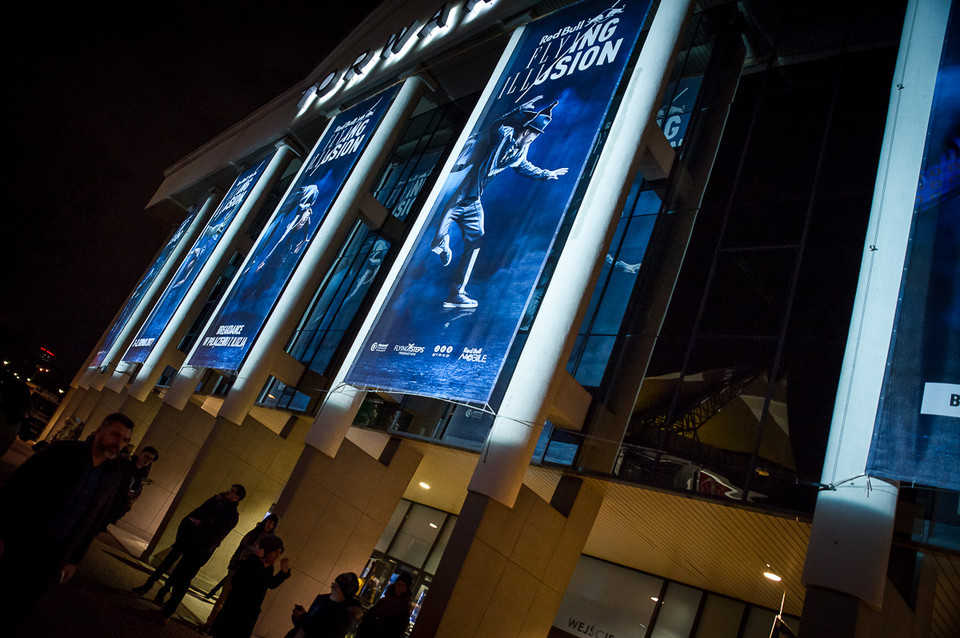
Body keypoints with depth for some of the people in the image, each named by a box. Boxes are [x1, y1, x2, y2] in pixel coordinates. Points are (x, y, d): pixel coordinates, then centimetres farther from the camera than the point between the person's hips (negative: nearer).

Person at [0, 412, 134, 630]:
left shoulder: (113, 477, -1)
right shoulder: (61, 451, -10)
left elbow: (95, 522, 7)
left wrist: (73, 560, 9)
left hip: (51, 558, 3)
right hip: (19, 544, -2)